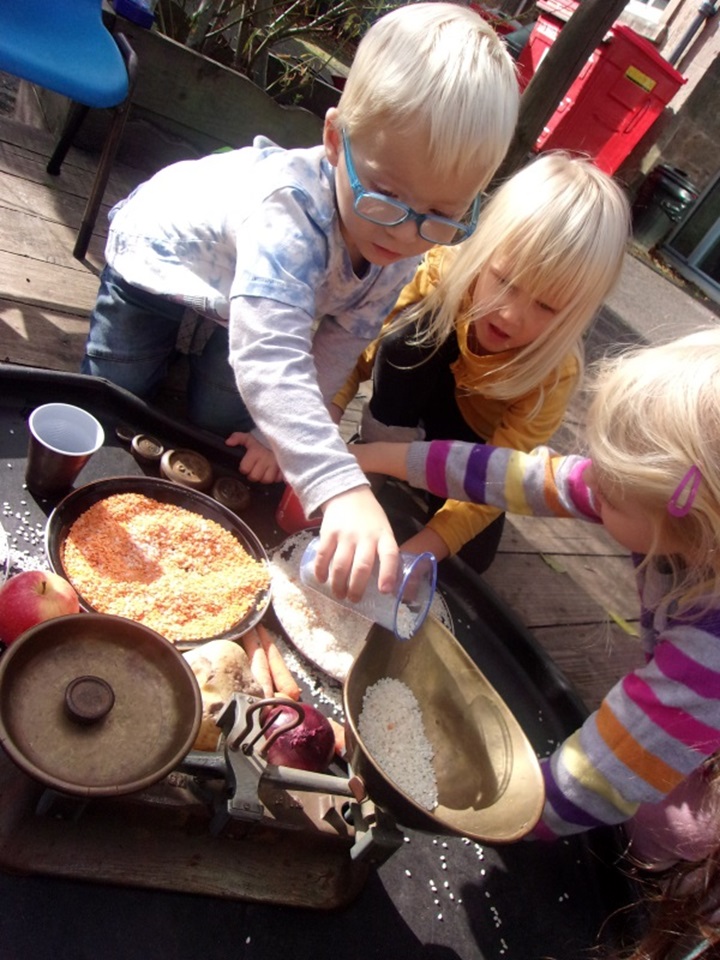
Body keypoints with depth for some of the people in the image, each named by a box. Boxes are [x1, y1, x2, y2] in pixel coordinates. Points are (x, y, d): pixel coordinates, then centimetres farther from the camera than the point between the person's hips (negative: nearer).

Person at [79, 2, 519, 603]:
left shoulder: (409, 247, -27)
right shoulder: (290, 207, -48)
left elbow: (340, 345, -17)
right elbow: (269, 357, -61)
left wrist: (280, 431, -20)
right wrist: (342, 488, -71)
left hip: (241, 297, 4)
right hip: (160, 252, -3)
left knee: (223, 425, 6)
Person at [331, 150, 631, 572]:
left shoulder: (556, 373, -32)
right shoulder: (445, 271, -30)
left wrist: (418, 549, -45)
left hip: (479, 434, 0)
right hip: (423, 391, 0)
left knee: (469, 557, -15)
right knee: (412, 328, -30)